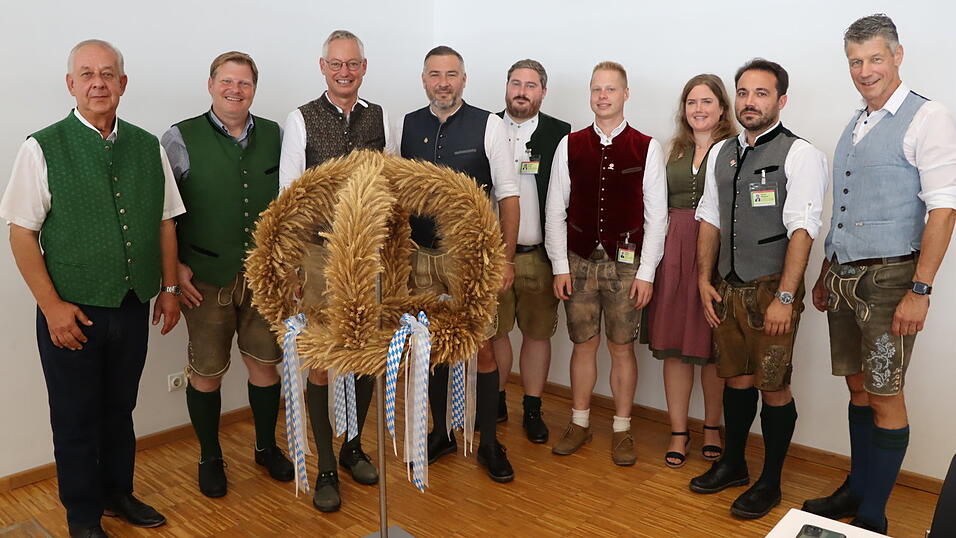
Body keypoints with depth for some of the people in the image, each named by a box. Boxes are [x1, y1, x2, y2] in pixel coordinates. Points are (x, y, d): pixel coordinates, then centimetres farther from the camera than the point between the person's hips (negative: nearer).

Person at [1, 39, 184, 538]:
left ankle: (118, 493, 39)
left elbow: (165, 223, 9)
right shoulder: (42, 149, -8)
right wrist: (52, 305, -12)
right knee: (76, 419, 11)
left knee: (120, 409, 19)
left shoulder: (148, 148, 3)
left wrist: (169, 288, 7)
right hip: (72, 311, -3)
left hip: (134, 307, 3)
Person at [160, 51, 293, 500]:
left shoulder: (273, 136, 5)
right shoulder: (181, 138, -3)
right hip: (205, 280, -2)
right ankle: (210, 458, 29)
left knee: (264, 363, 12)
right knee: (206, 372, 8)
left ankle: (266, 447, 33)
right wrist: (173, 267, -8)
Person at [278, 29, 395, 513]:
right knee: (321, 361, 3)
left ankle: (353, 447, 33)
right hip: (320, 251, -2)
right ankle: (326, 468, 19)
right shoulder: (301, 120, 0)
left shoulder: (380, 119, 7)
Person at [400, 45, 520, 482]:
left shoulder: (488, 126, -4)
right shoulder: (408, 126, 6)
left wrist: (506, 259, -7)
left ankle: (489, 444, 19)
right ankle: (441, 433, 31)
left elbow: (508, 196, -3)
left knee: (483, 349, 2)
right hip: (422, 256, 3)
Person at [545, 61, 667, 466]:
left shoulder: (646, 148, -1)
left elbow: (656, 216, -1)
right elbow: (555, 210, 3)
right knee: (584, 344, 10)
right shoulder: (570, 145, 4)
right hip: (579, 261, 2)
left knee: (622, 347, 6)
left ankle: (622, 430, 21)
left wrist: (645, 272, -6)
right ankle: (579, 424, 25)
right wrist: (560, 266, -2)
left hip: (625, 263, -1)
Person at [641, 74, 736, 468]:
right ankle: (678, 432, 18)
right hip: (672, 252, 4)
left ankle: (712, 428, 26)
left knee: (712, 346, 6)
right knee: (672, 345, 5)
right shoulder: (676, 150, 15)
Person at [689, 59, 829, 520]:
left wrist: (784, 298, -18)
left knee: (773, 387, 3)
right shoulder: (721, 153, 11)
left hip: (772, 290, -5)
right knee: (736, 379, 15)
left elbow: (801, 231, -14)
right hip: (727, 288, 5)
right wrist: (704, 279, 7)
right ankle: (733, 464, 32)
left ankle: (770, 482, 20)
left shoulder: (799, 155, -8)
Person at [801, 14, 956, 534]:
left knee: (885, 396, 1)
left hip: (888, 279, -7)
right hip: (843, 277, 7)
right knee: (858, 388, 15)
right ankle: (856, 490, 30)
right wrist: (825, 274, 16)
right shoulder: (854, 125, 14)